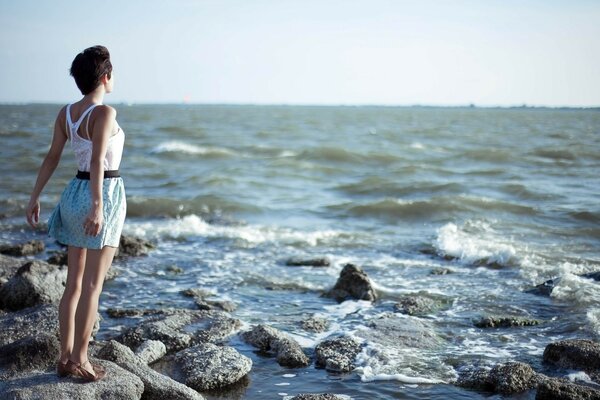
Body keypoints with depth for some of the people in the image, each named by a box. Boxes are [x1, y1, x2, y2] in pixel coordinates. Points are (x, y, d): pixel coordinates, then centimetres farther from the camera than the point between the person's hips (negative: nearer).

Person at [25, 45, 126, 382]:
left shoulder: (66, 113, 6)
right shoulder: (105, 112, -16)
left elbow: (52, 157, 9)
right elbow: (97, 161, -26)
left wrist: (35, 197, 14)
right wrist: (97, 206, -31)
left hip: (75, 193, 8)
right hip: (103, 194, -7)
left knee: (75, 282, 12)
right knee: (93, 285, -1)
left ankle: (66, 357, 17)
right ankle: (80, 359, 3)